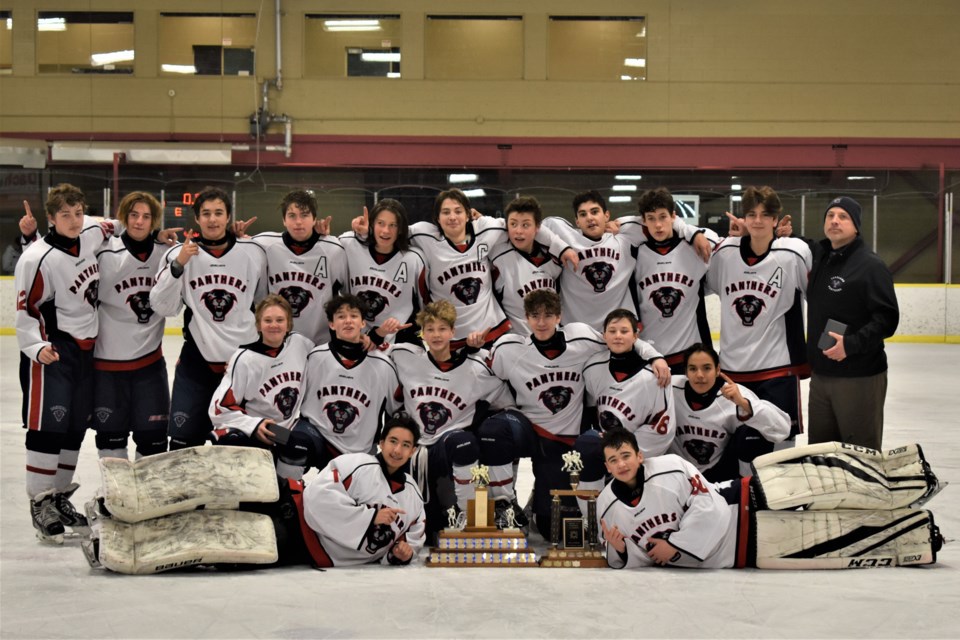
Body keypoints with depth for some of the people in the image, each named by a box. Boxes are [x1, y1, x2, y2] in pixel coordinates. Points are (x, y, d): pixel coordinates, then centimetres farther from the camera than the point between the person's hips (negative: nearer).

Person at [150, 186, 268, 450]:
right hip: (197, 357, -1)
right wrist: (177, 266, -18)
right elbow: (163, 307, -7)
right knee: (184, 439, 0)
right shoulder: (180, 254, -3)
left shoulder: (253, 253, -1)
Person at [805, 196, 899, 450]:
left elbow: (887, 318, -15)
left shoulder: (870, 265, -10)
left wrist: (851, 344, -24)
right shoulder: (817, 256, 10)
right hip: (820, 374, 7)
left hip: (860, 378, -7)